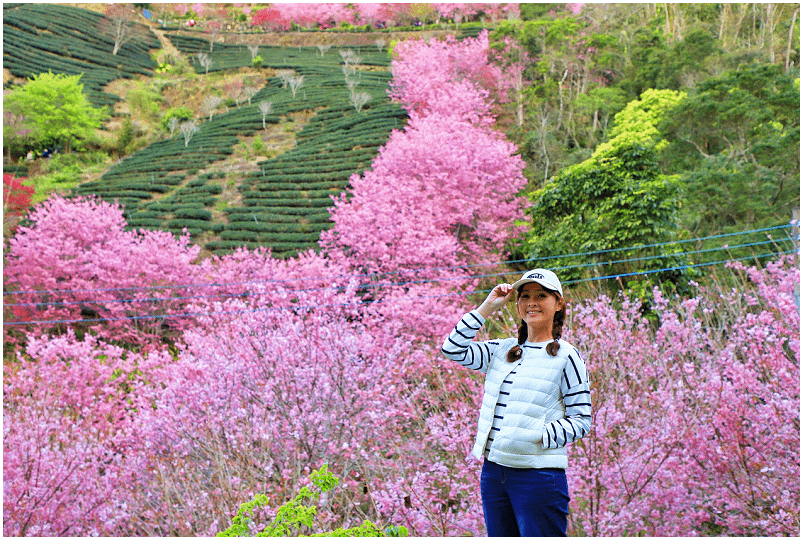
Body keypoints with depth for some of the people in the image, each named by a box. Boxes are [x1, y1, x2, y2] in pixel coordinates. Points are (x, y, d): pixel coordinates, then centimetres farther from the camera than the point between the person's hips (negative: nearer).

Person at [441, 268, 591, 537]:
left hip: (538, 475, -6)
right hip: (493, 471, 6)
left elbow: (581, 420, -4)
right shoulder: (502, 351, 14)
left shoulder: (566, 357, -2)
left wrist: (539, 435, -18)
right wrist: (487, 307, 6)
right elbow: (453, 349, 8)